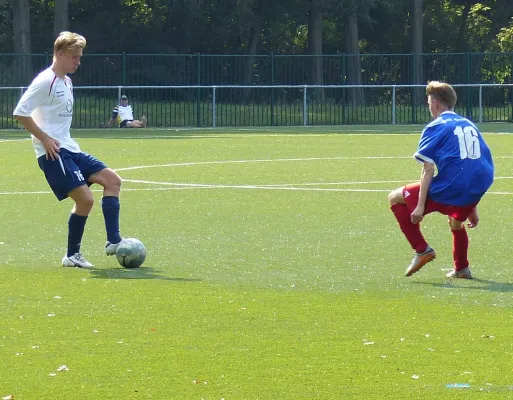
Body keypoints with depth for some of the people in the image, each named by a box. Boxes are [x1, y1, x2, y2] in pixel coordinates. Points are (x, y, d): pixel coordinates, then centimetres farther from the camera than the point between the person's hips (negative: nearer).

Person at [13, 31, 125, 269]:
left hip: (69, 150, 10)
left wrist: (60, 140, 16)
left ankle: (113, 242, 1)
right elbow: (20, 113, -18)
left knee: (112, 180, 4)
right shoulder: (45, 82, -12)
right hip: (52, 152, -10)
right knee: (85, 198, -16)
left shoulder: (66, 83, 16)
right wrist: (45, 139, -18)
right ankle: (72, 255, -2)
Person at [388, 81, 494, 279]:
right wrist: (472, 209, 30)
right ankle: (461, 268, 42)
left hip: (449, 189, -7)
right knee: (456, 221, 39)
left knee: (395, 198, 12)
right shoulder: (470, 126, 20)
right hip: (475, 192, 7)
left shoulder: (436, 127, 0)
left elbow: (428, 170, -8)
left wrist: (420, 206, -8)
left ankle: (422, 250, 5)